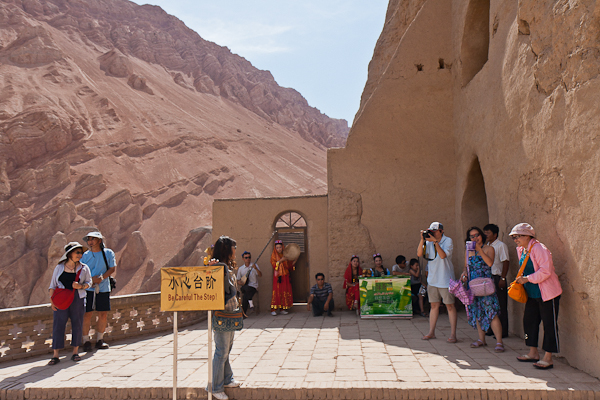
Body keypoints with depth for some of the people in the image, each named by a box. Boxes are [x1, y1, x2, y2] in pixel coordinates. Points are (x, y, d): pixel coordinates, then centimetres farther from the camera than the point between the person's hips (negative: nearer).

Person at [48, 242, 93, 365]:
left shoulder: (84, 268, 7)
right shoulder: (59, 268, 6)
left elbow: (89, 282, 10)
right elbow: (52, 285, 7)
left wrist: (81, 286, -12)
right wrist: (52, 301, -2)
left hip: (77, 299, 1)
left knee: (77, 324, 4)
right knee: (58, 324, -4)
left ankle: (75, 352, 16)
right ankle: (55, 355, 0)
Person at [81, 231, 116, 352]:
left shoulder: (108, 253, 4)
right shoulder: (85, 255, 4)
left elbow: (112, 268, 2)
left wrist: (102, 277, -14)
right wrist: (91, 279, -15)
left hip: (103, 288, 1)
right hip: (88, 288, -1)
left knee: (103, 315, 6)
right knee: (87, 315, -3)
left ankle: (99, 340, 20)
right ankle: (87, 340, 12)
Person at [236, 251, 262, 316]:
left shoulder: (254, 266, 7)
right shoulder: (240, 269, 14)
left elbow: (260, 275, -7)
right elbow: (238, 281, 17)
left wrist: (256, 269, -24)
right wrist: (240, 282, -7)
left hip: (253, 287, -1)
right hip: (243, 287, 1)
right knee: (246, 288, -35)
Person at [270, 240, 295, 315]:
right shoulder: (274, 255, 3)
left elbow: (289, 266, 15)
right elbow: (274, 265, -11)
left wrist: (293, 263, -2)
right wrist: (281, 260, -20)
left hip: (285, 276, 4)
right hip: (277, 276, -4)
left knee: (286, 291, 1)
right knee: (277, 291, -11)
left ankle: (284, 308, 7)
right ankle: (274, 309, -10)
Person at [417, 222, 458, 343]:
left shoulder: (448, 241, -8)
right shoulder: (429, 242, 4)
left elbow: (443, 255, -22)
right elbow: (419, 254, -6)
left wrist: (435, 242, -24)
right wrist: (422, 239, -14)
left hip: (445, 279, -5)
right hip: (432, 279, 5)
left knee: (450, 306, 1)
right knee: (434, 305, 11)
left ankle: (453, 334, 7)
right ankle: (431, 332, 18)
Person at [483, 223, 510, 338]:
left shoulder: (501, 245, -8)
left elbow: (506, 262, -12)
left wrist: (502, 278, -17)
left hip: (497, 278, -7)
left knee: (500, 306, -1)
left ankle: (503, 331, 7)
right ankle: (491, 329, 22)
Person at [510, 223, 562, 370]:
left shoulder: (539, 249, -19)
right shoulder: (521, 250, 9)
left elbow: (546, 271, -24)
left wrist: (527, 279, -22)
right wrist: (520, 281, 9)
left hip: (547, 293, -9)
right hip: (532, 294, 10)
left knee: (549, 324, -1)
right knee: (529, 321, 13)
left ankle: (548, 358, 5)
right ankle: (533, 353, 25)